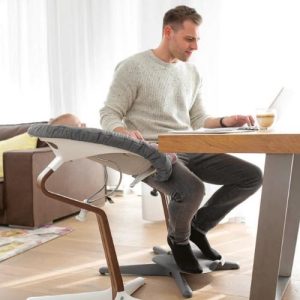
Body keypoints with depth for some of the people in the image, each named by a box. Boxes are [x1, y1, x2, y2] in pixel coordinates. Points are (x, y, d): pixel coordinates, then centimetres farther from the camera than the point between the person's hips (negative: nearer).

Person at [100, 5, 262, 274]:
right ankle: (179, 239, 2)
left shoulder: (191, 72, 15)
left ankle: (198, 224, 14)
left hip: (189, 151, 7)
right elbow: (109, 115, -7)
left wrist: (226, 122, -1)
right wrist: (124, 132, -29)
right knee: (193, 189, -36)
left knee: (252, 176, -7)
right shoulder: (133, 68, -6)